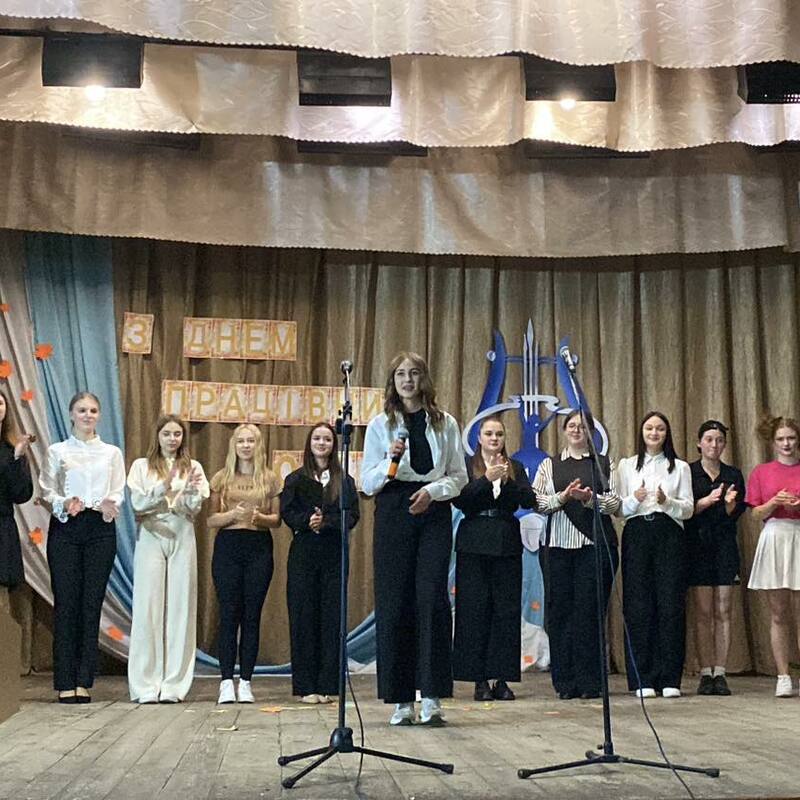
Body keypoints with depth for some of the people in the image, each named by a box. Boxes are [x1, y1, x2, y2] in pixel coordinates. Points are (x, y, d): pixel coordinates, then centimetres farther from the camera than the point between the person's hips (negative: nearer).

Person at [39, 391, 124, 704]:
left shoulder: (111, 453, 13)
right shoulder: (57, 451, 9)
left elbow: (118, 493, 7)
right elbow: (47, 492, 3)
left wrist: (109, 506, -14)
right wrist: (65, 505, -17)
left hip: (100, 529, 1)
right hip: (64, 528, -1)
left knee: (92, 603, -1)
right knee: (65, 602, -4)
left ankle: (84, 681, 3)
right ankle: (65, 683, 0)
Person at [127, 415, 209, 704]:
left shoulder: (192, 468, 13)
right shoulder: (142, 466, 10)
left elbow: (194, 508, 4)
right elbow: (138, 503, -2)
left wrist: (192, 490, -16)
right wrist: (164, 487, -16)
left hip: (182, 539, 1)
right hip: (151, 537, -1)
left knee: (180, 607, -2)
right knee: (148, 606, -5)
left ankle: (173, 685, 2)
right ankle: (146, 685, -1)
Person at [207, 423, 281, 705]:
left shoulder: (270, 478, 9)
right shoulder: (221, 478, 8)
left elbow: (277, 519, 9)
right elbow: (211, 520, 5)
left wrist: (260, 517, -11)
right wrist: (233, 514, -13)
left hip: (259, 547, 1)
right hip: (228, 546, 0)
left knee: (252, 615, 0)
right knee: (229, 613, -3)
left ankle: (245, 681, 5)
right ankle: (227, 681, 0)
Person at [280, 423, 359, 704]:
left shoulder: (344, 481, 10)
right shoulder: (295, 479, 10)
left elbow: (352, 516, 1)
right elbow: (287, 512, -1)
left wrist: (326, 522, -14)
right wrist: (307, 520, -19)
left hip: (334, 554, 0)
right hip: (303, 554, 0)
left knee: (331, 617, -1)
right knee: (303, 617, -2)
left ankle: (327, 685, 4)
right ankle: (305, 686, 3)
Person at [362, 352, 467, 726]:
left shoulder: (445, 423, 10)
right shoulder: (380, 425, 8)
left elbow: (459, 476, 10)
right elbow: (366, 483, 4)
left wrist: (432, 491, -9)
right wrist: (390, 461, -14)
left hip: (434, 512, 0)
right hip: (393, 512, 0)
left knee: (432, 599, -9)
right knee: (394, 602, -2)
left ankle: (432, 697, -5)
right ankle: (400, 699, 4)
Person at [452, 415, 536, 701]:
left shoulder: (515, 468, 14)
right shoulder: (466, 465, 6)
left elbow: (530, 500, 2)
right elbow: (459, 499, -8)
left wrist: (507, 481, -13)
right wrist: (487, 479, -17)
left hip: (507, 544, 2)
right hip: (474, 544, -2)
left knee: (507, 610, 0)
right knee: (475, 610, -3)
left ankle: (502, 679, 6)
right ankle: (480, 680, 2)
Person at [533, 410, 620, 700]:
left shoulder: (604, 464, 13)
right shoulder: (549, 466, 15)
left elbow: (616, 503, 4)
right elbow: (536, 502, 6)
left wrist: (590, 498, -11)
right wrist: (562, 497, -10)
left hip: (596, 543, -1)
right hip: (559, 544, 1)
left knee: (590, 609, -4)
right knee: (560, 610, -1)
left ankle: (590, 681, 2)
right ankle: (565, 681, 5)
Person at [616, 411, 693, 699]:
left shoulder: (680, 467, 13)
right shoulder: (627, 465, 14)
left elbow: (688, 509, 7)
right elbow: (618, 508, 8)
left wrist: (667, 501, -12)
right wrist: (634, 499, -12)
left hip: (669, 536, 0)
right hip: (636, 536, 0)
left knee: (670, 604, -5)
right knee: (638, 605, -3)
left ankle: (670, 679, 0)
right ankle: (642, 678, 2)